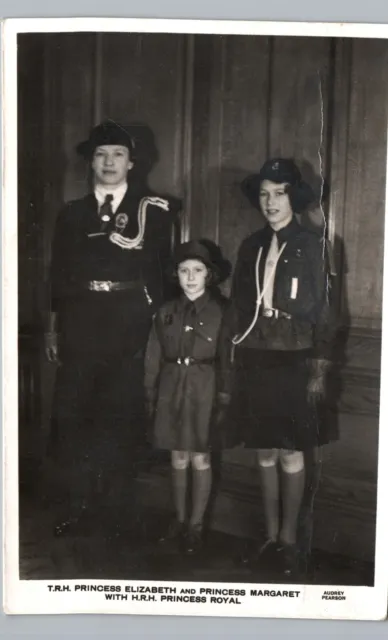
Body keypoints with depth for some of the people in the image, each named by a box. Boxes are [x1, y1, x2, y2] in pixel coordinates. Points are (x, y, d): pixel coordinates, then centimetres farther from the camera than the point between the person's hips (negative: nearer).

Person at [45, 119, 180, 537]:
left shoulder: (153, 210, 5)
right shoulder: (72, 213, 13)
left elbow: (161, 268, 1)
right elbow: (58, 274, 12)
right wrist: (52, 326, 9)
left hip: (131, 327, -2)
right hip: (80, 325, 2)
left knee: (121, 416, 6)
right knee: (69, 413, 0)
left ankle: (114, 507, 22)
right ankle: (76, 506, 13)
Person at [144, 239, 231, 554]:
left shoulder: (221, 310, -5)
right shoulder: (166, 312, 6)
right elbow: (153, 359, 8)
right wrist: (151, 396, 6)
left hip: (204, 392, -3)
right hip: (171, 391, 3)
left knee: (200, 460, 5)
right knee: (178, 459, 13)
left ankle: (196, 525, 20)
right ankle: (179, 520, 28)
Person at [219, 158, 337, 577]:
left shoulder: (311, 247, -2)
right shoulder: (250, 247, 9)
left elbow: (323, 312, -4)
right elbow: (236, 309, 8)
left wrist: (319, 370, -8)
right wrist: (230, 364, 4)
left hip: (292, 363, -4)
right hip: (254, 363, 4)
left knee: (290, 453, 3)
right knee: (264, 452, 11)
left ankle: (289, 540, 17)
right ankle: (270, 537, 23)